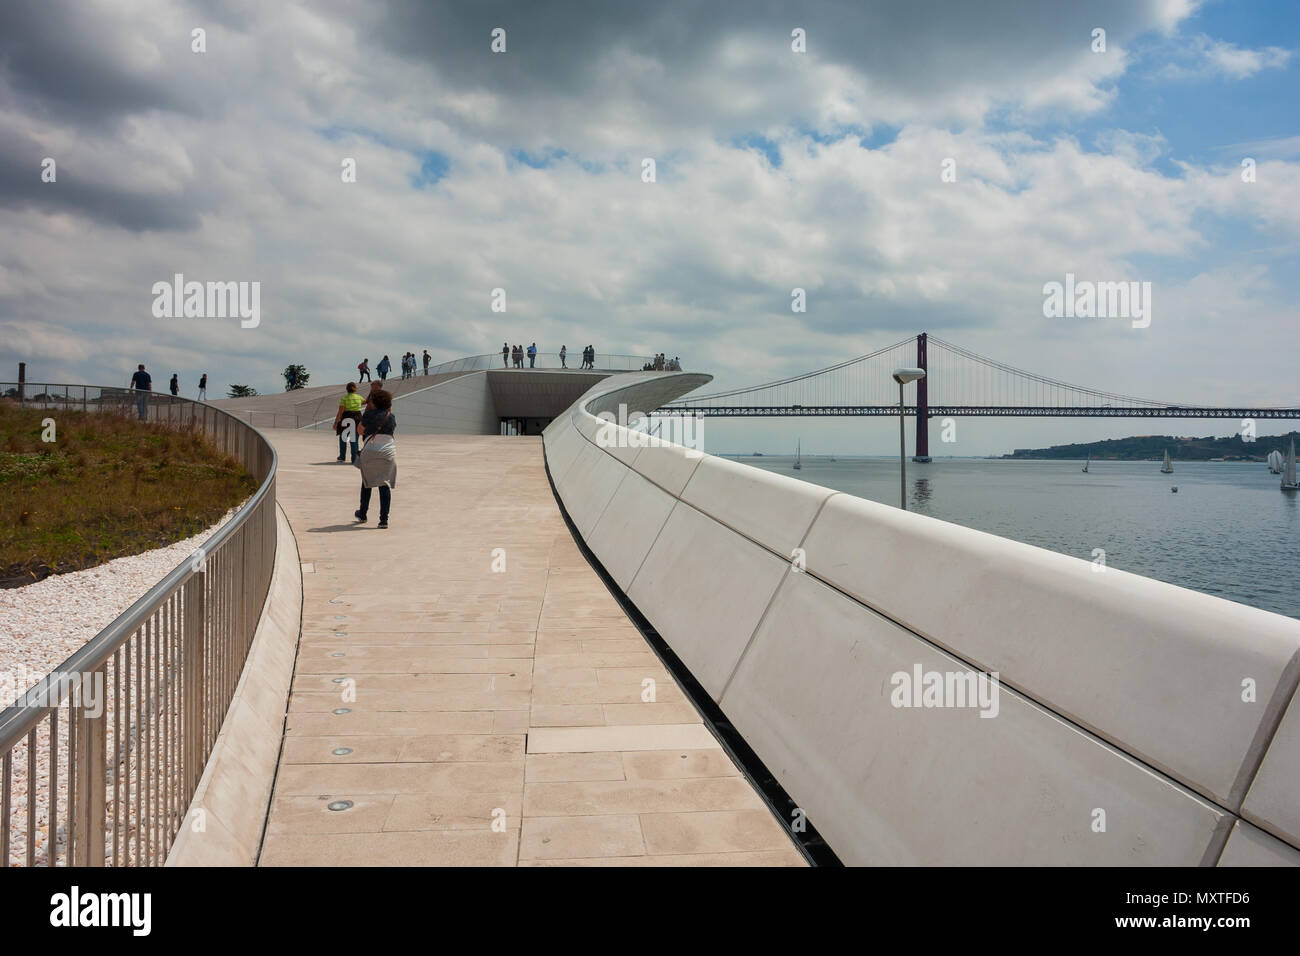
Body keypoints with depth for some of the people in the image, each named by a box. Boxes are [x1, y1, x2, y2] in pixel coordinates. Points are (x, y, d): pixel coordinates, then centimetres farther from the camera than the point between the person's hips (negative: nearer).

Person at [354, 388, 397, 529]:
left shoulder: (369, 414, 3)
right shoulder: (391, 417, 9)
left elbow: (360, 430, 10)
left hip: (370, 450, -1)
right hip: (388, 451, 1)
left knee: (367, 482, 17)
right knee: (385, 484, 0)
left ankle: (362, 514, 31)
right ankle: (384, 519, -8)